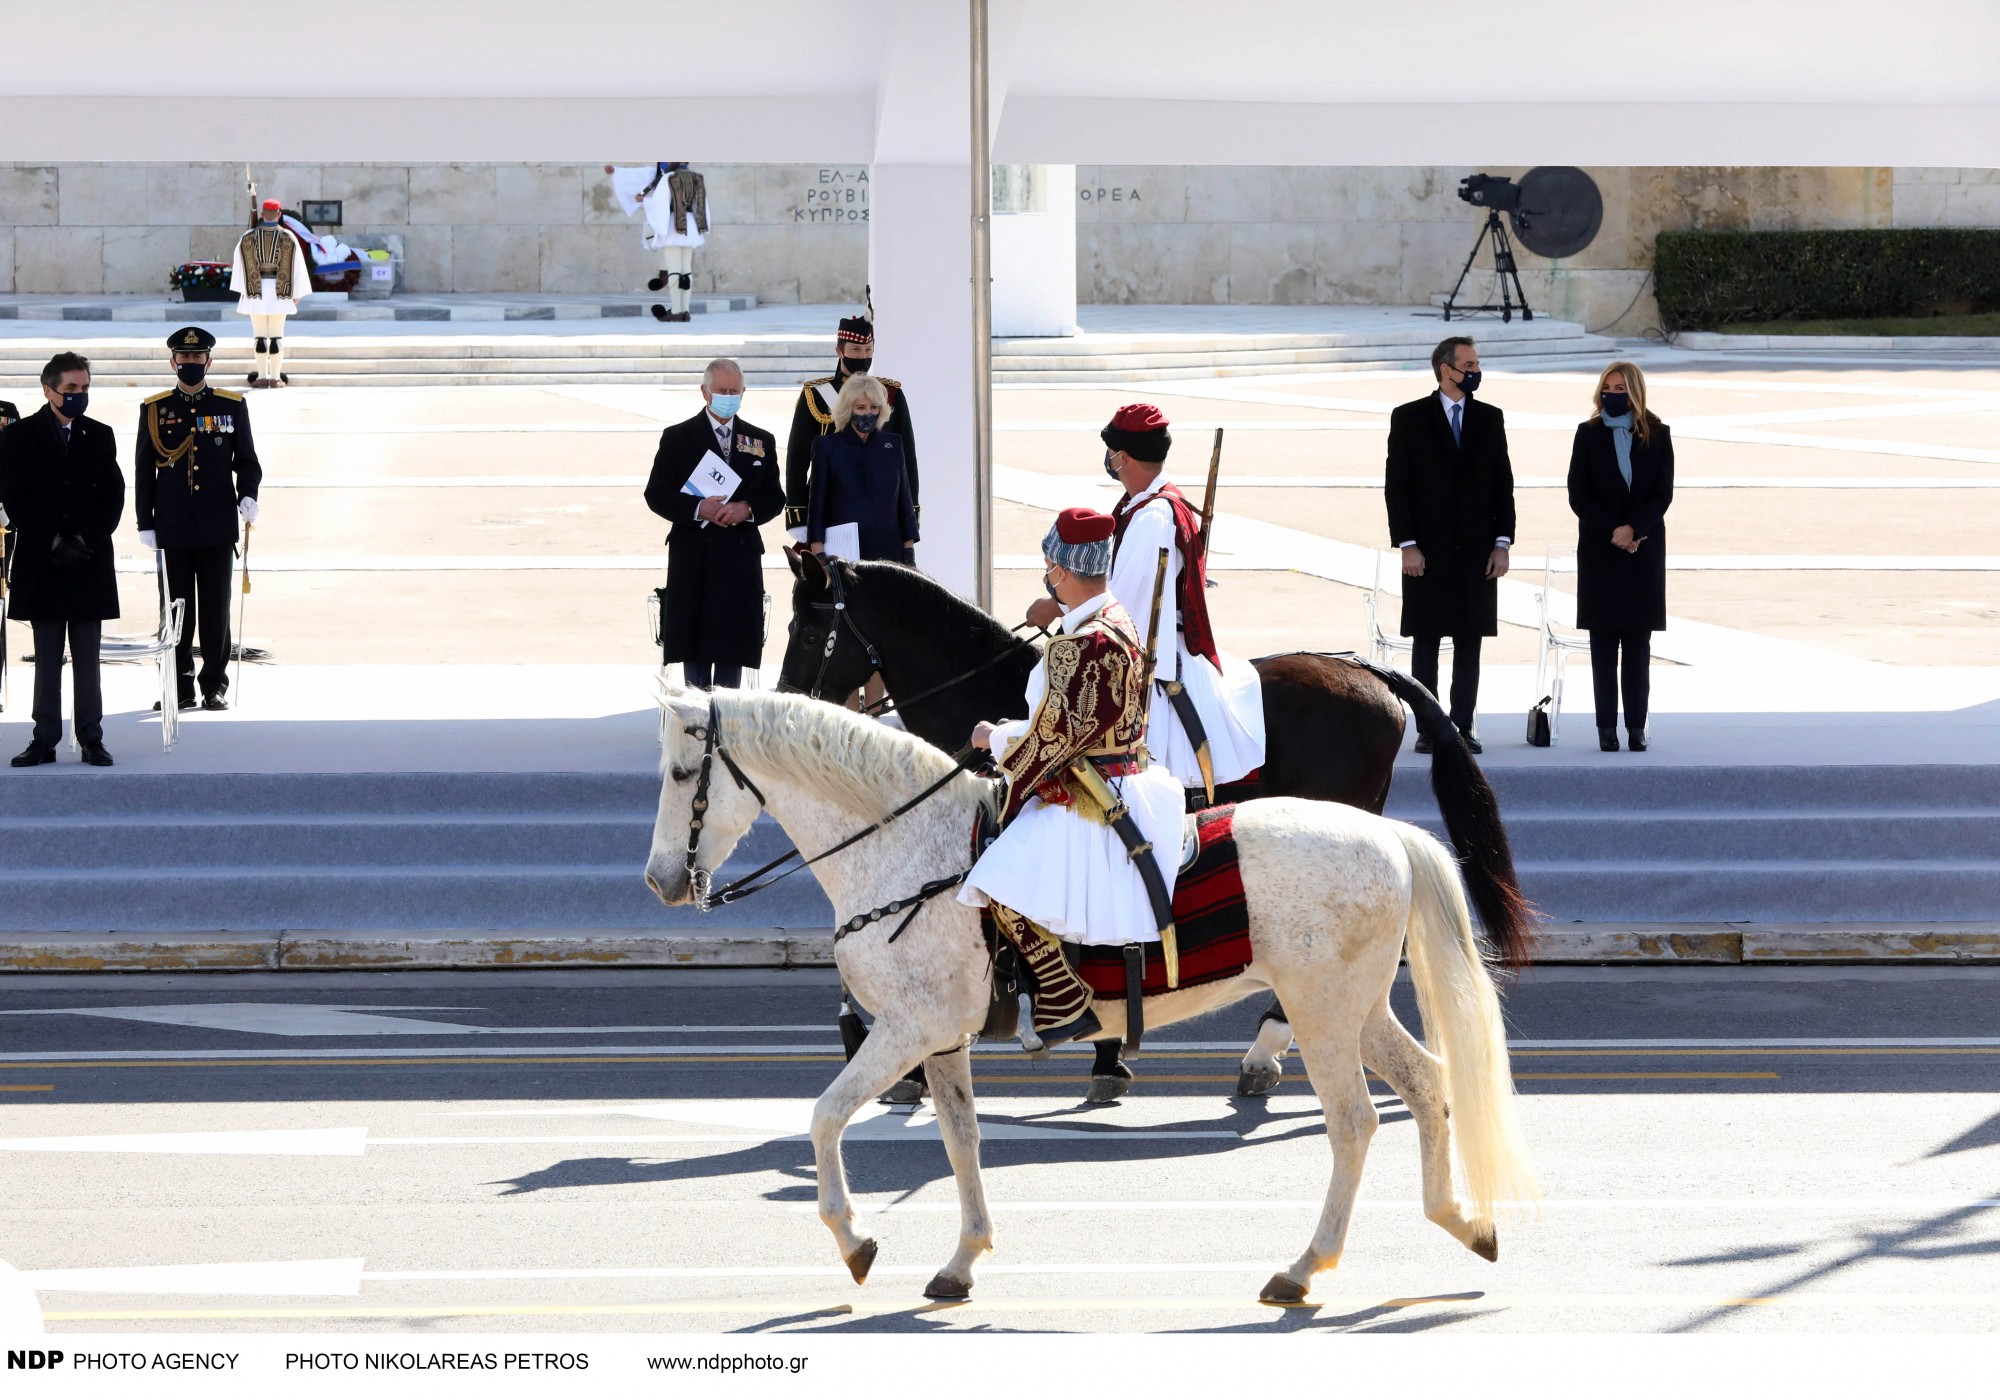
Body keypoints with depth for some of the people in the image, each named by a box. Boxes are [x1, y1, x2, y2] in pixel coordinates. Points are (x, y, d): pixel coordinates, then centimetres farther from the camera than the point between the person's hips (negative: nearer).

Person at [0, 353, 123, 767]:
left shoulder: (100, 437, 9)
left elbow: (114, 497, 5)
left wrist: (86, 542, -8)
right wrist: (54, 544, -12)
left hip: (91, 563, 1)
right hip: (42, 563, -1)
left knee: (87, 658, 4)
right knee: (47, 659, 2)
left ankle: (91, 739, 6)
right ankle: (45, 740, 5)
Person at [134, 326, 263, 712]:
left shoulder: (232, 406, 6)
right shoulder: (154, 409, 6)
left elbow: (247, 462, 8)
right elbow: (143, 471, 7)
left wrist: (247, 497, -11)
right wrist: (145, 524, 2)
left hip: (217, 530, 0)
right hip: (172, 531, 0)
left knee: (216, 609, 1)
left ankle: (215, 686, 8)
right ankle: (180, 688, 7)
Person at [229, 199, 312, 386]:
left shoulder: (248, 238, -2)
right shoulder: (288, 238, -3)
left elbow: (239, 265, 2)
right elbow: (297, 267, -1)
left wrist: (242, 290, 9)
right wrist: (296, 293, 6)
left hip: (255, 292, 0)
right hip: (280, 292, 0)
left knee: (260, 335, 5)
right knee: (277, 336, 3)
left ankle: (262, 376, 4)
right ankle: (275, 377, 1)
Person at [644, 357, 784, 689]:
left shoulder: (761, 442, 12)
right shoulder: (678, 438, 5)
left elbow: (775, 497, 11)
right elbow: (656, 495, 1)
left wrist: (747, 509, -10)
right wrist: (697, 509, -15)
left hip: (741, 553, 2)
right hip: (693, 556, -2)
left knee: (733, 642, 0)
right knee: (693, 644, -2)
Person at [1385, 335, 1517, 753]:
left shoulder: (1490, 419, 9)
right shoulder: (1409, 419, 0)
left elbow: (1503, 484, 9)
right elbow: (1396, 486, -2)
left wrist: (1501, 543, 1)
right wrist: (1406, 545, -10)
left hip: (1476, 552, 2)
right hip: (1428, 551, -2)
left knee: (1470, 641, 2)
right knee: (1426, 641, 0)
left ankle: (1464, 727, 6)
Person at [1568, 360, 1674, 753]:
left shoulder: (1657, 436, 5)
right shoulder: (1589, 434, 4)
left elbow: (1663, 494, 0)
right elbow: (1578, 495, -1)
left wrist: (1634, 529, -15)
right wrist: (1613, 532, -12)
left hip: (1645, 550, 0)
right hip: (1600, 551, 0)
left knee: (1639, 645, 1)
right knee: (1604, 643, -1)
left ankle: (1636, 727, 3)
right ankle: (1607, 728, 0)